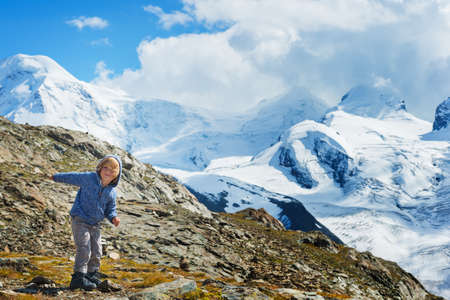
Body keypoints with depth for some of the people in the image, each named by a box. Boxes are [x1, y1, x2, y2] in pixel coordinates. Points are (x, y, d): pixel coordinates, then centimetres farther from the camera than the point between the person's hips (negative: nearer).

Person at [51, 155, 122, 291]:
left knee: (96, 253, 8)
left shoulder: (112, 191, 2)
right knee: (84, 250, -17)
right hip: (80, 220, -6)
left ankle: (92, 276, 24)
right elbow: (72, 177, 5)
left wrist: (113, 218, -10)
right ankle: (78, 277, -16)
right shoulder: (89, 178, -11)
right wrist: (56, 177, 18)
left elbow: (110, 209, 12)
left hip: (95, 224, 6)